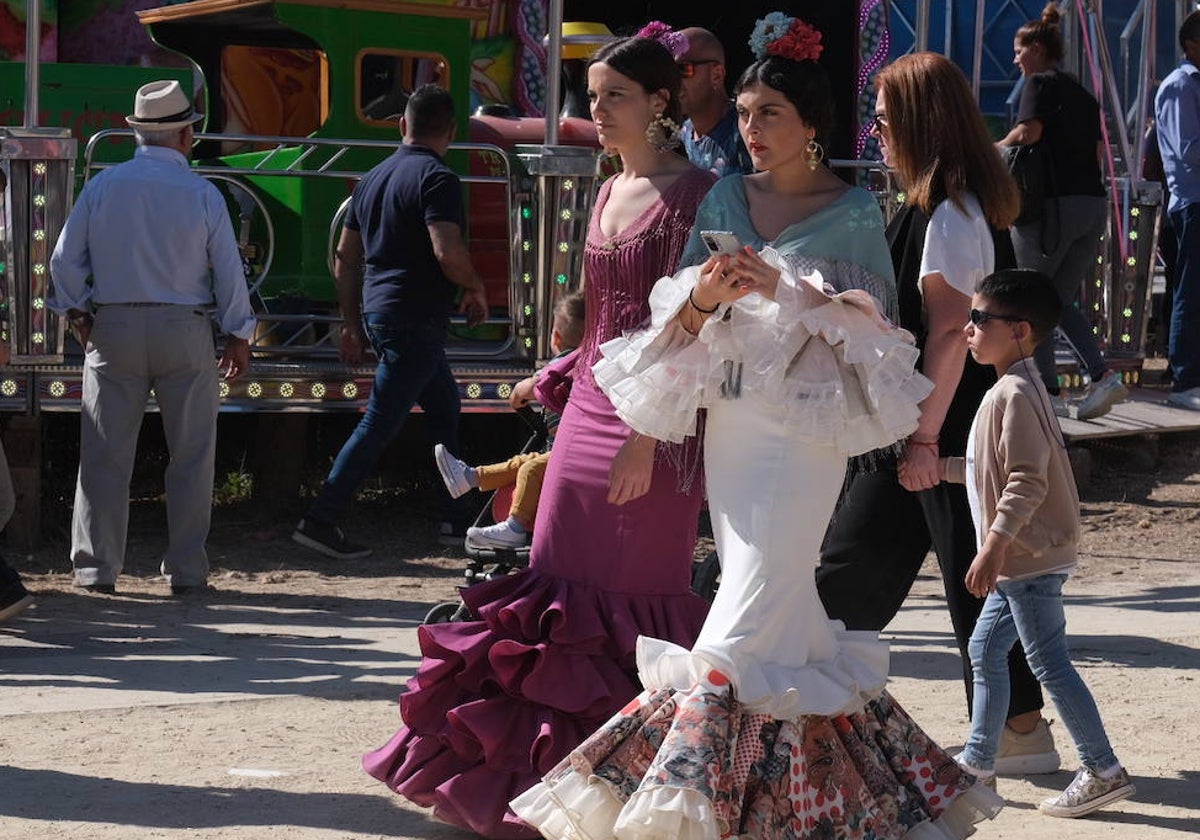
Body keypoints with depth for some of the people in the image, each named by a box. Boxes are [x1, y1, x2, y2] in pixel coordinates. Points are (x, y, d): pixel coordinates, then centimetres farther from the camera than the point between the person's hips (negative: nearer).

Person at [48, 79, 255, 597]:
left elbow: (65, 259, 2)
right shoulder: (202, 195, -4)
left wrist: (77, 315, 15)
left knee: (105, 456, 6)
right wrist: (237, 335, 8)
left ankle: (95, 567, 6)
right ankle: (185, 570, 8)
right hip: (185, 331, -1)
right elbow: (229, 269, -2)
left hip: (112, 328, 1)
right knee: (190, 456, 7)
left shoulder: (102, 186, 0)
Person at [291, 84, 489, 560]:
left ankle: (457, 517, 25)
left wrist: (352, 325, 20)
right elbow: (448, 253, -25)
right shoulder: (437, 179, -13)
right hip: (414, 320, -9)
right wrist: (476, 290, -6)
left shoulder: (374, 179, 14)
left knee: (444, 408, 21)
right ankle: (320, 521, -9)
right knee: (379, 425, -7)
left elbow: (345, 259, 16)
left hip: (377, 313, 9)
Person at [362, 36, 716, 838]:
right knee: (561, 596, 5)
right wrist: (567, 381, 18)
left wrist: (647, 434, -22)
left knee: (632, 607, -4)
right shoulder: (610, 192, 15)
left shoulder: (692, 193, -10)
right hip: (590, 406, 8)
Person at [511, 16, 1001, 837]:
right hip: (729, 422, 6)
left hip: (806, 429, -6)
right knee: (785, 616, 10)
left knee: (747, 616, -10)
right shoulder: (726, 199, 10)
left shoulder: (853, 212, -3)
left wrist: (785, 289, -20)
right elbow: (677, 323, 8)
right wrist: (703, 297, -14)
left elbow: (877, 325, -10)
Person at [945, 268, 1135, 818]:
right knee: (986, 648, 17)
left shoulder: (1014, 394, -18)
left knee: (1049, 662, -7)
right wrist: (941, 468, 23)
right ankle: (977, 760, 26)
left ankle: (1104, 771, -4)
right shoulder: (1011, 389, 14)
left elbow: (1027, 483, -24)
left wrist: (993, 548, -26)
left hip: (1030, 557, -11)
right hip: (1019, 561, 11)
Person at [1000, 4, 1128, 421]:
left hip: (1053, 202, -7)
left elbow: (1029, 131, -18)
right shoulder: (1082, 93, 19)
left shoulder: (1039, 83, -3)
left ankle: (1049, 392, 2)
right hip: (1094, 202, 8)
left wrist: (999, 147, -1)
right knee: (1061, 301, 14)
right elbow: (1098, 149, 17)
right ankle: (1103, 377, -4)